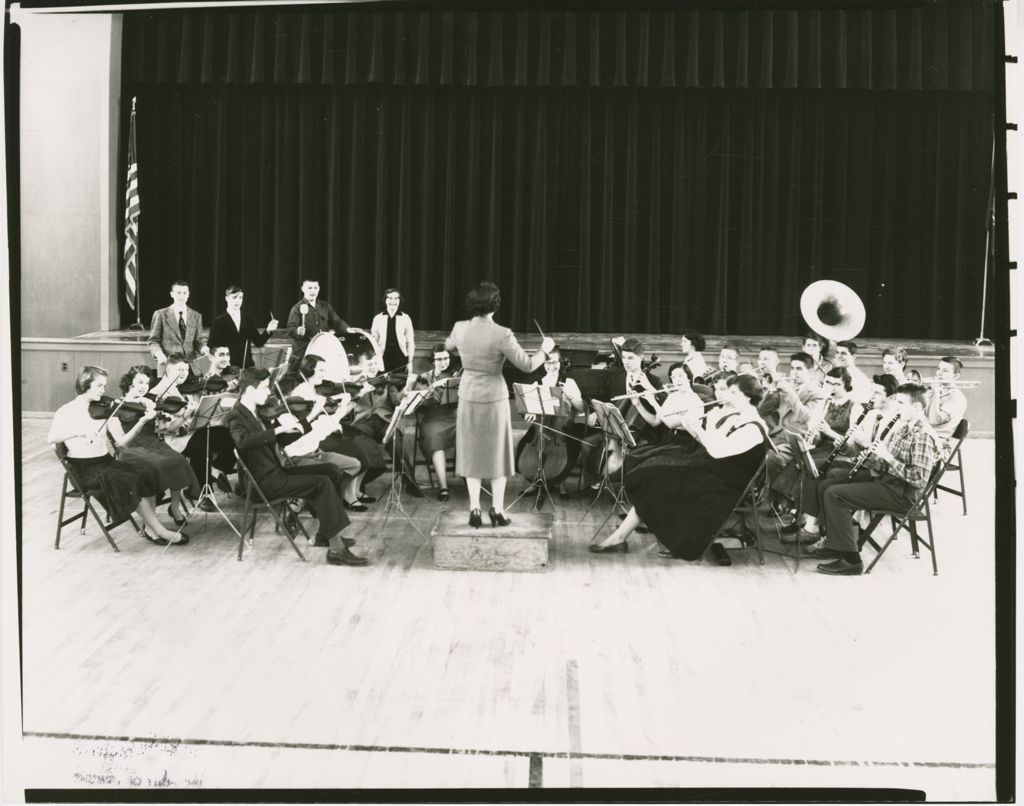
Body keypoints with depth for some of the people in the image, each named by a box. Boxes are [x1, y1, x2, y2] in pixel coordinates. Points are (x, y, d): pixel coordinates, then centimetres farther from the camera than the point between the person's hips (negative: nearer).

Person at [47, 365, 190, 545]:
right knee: (130, 482, -26)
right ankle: (160, 531, -17)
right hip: (85, 469, -5)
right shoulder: (67, 411, -5)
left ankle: (150, 529, -16)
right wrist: (79, 431, -29)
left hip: (106, 461, 5)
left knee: (148, 472, -19)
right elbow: (51, 438, -17)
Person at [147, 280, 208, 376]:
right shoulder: (161, 314, 4)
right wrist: (158, 353, -16)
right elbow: (153, 340, 4)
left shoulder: (196, 316, 13)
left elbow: (199, 340, 13)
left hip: (191, 365, 2)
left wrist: (202, 347, -9)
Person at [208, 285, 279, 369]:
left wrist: (268, 331, -5)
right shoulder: (219, 321, 1)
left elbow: (258, 342, 9)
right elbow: (212, 345, 0)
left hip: (248, 366, 3)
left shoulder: (249, 320, 12)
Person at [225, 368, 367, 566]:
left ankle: (324, 534, 11)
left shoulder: (252, 413, 16)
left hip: (275, 472, 10)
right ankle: (336, 549, -23)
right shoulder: (236, 416, -15)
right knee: (322, 483, -21)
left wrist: (287, 427, 5)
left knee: (329, 470, 11)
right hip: (265, 482, -10)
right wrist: (280, 429, -34)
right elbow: (244, 440, -36)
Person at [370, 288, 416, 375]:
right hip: (383, 360, 0)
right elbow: (373, 341, 8)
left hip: (401, 359, 0)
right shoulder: (377, 319, 5)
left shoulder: (405, 318, 3)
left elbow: (410, 342, 6)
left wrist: (410, 362, 2)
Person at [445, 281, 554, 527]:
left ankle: (475, 509, 11)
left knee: (472, 454, 13)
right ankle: (498, 510, 13)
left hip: (468, 397, 3)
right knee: (497, 454, 11)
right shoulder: (501, 335, -20)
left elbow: (448, 345, 16)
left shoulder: (460, 328, -8)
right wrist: (545, 349, 3)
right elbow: (527, 366, -15)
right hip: (494, 398, -3)